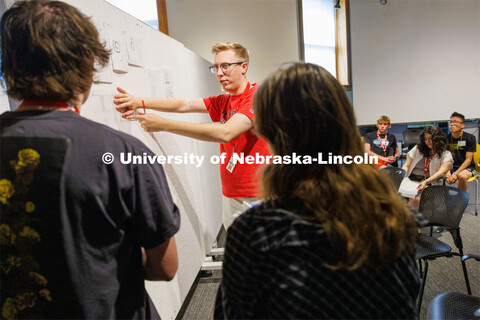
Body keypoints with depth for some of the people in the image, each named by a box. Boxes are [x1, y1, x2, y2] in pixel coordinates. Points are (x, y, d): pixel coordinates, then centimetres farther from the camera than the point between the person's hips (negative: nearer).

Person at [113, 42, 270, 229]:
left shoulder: (257, 96, -13)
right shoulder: (224, 101, 14)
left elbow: (225, 133, -26)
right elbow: (185, 104, 2)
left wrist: (163, 124, -26)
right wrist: (140, 102, -14)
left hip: (256, 197, -7)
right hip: (230, 195, 7)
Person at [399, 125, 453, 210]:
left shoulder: (446, 154, 9)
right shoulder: (417, 149, 20)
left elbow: (442, 172, -7)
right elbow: (406, 166, 17)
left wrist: (426, 182, -24)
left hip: (430, 184, -3)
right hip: (410, 180, 3)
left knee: (416, 198, -36)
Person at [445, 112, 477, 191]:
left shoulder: (470, 138, -6)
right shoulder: (446, 139, 1)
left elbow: (468, 160, -10)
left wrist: (456, 174, -22)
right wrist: (447, 173, -18)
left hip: (467, 167, -2)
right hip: (451, 166, 2)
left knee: (462, 176, -36)